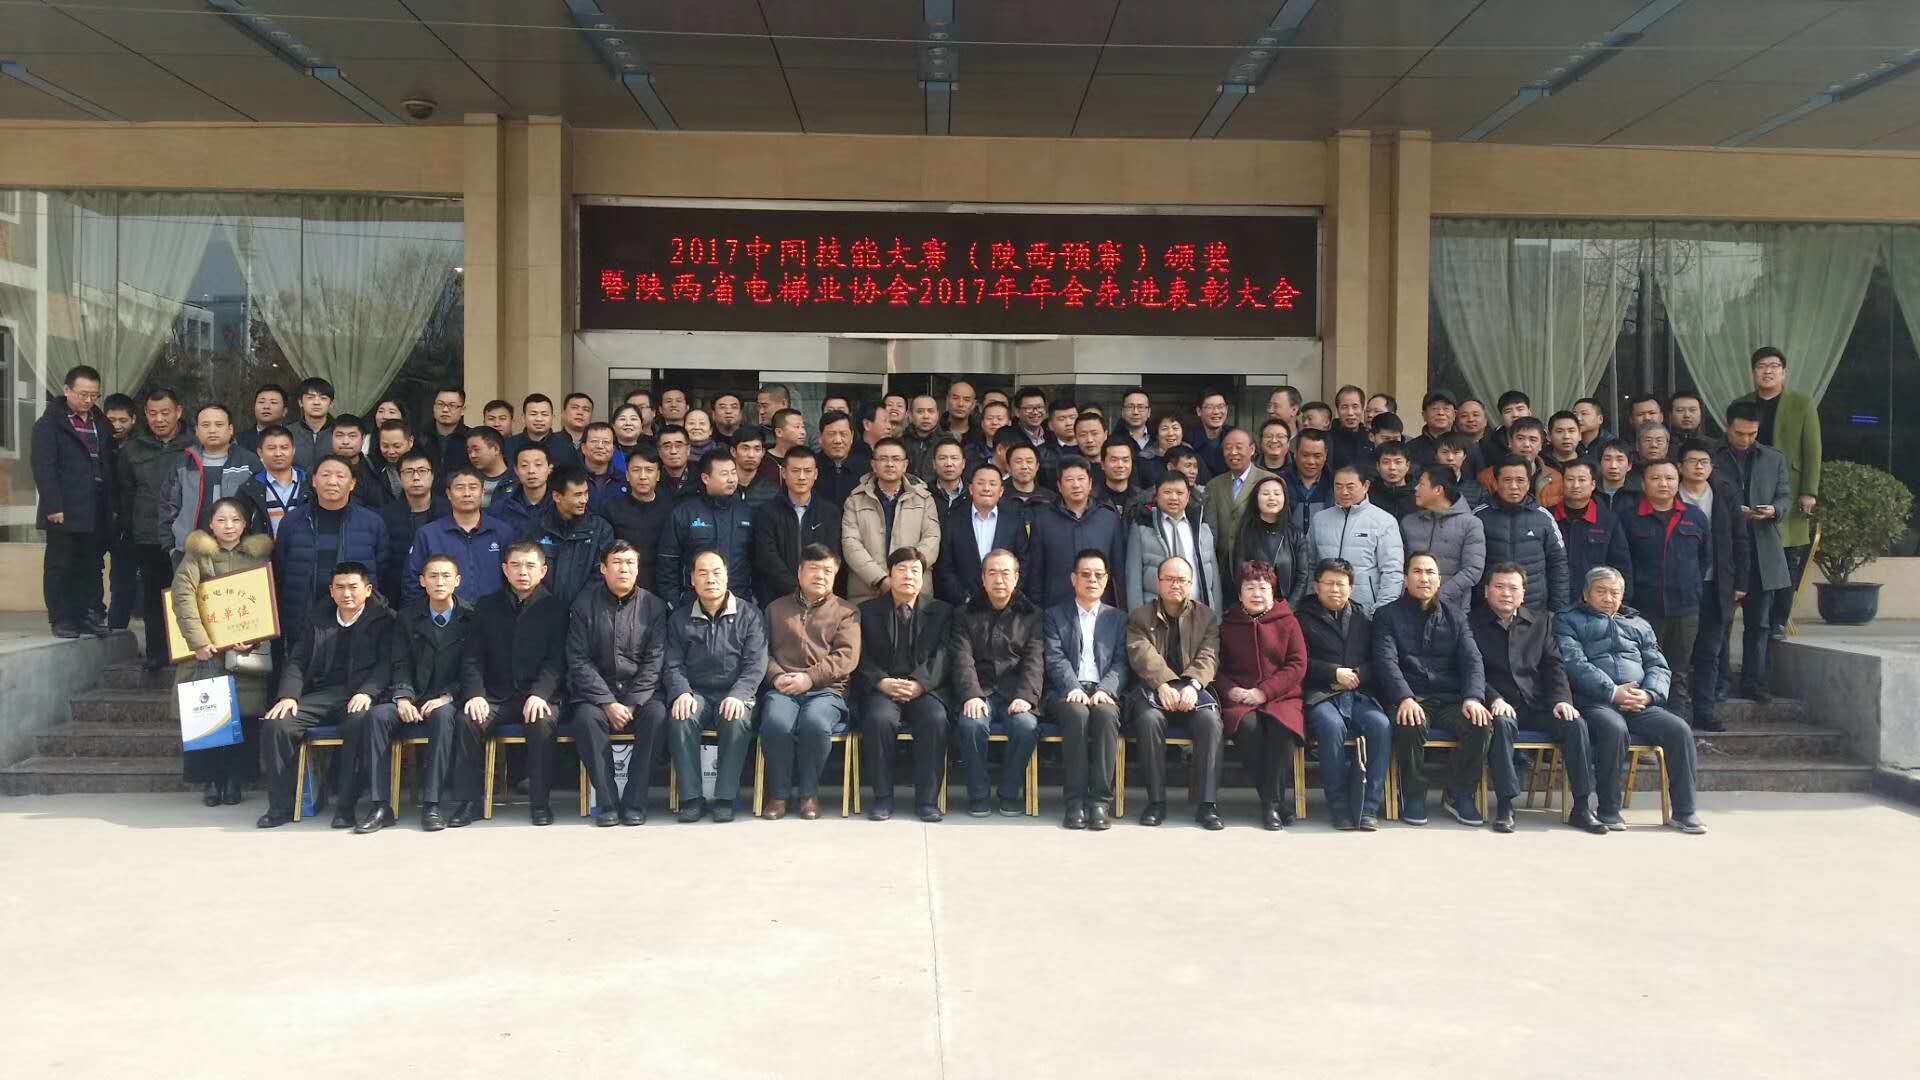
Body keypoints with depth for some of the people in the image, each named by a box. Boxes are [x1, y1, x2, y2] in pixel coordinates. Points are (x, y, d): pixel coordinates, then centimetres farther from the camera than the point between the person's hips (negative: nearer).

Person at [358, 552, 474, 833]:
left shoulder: (470, 618, 1)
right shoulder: (407, 617, 11)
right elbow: (401, 665, 6)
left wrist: (446, 697, -17)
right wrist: (403, 697, -12)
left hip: (448, 701, -3)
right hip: (413, 698, 3)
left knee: (443, 716, -37)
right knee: (377, 715, -26)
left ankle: (431, 804, -34)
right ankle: (382, 806, -25)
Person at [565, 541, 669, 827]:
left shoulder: (653, 606, 4)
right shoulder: (585, 604, 2)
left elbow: (654, 661, -1)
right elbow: (578, 661, -4)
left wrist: (632, 704, -13)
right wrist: (608, 703, -14)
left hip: (640, 692, 0)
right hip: (595, 691, 0)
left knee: (657, 714, -30)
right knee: (586, 717, -31)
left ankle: (634, 801, -21)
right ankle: (606, 801, -21)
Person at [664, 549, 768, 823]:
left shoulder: (749, 615, 5)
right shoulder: (679, 618, 13)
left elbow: (756, 664, -3)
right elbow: (673, 665, 7)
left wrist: (738, 695, -20)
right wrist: (682, 693, -14)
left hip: (735, 693, -1)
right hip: (695, 693, 2)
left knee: (737, 720, -34)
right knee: (680, 718, -31)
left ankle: (726, 797, -22)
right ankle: (691, 798, -23)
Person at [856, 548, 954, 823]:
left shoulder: (942, 611, 13)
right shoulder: (868, 612, 13)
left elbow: (942, 656, 0)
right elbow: (862, 659, 4)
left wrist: (919, 684, -17)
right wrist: (883, 682, -15)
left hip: (926, 688, 0)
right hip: (881, 689, 0)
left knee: (936, 719, -31)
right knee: (880, 718, -32)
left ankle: (927, 799, -20)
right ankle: (882, 797, -18)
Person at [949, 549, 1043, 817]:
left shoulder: (1032, 616, 14)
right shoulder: (966, 615, 13)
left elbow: (1034, 662, 1)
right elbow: (962, 659, -1)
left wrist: (1026, 696, -17)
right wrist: (971, 695, -19)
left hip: (1016, 696, 0)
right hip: (980, 695, 0)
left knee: (1026, 726, -31)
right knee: (971, 724, -32)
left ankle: (1010, 793, -9)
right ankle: (978, 794, -13)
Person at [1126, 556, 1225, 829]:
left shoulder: (1207, 618, 14)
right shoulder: (1139, 617, 11)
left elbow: (1207, 658, -1)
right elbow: (1142, 655, -7)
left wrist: (1192, 686, -22)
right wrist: (1163, 686, -25)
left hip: (1191, 690, 1)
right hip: (1153, 689, -1)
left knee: (1210, 720, -31)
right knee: (1150, 719, -34)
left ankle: (1206, 803, -26)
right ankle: (1156, 801, -24)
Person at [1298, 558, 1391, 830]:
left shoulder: (1363, 621, 23)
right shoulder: (1303, 620, 14)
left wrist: (1357, 675, -3)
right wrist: (1335, 673, -8)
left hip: (1358, 695, 3)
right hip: (1321, 695, -3)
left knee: (1381, 726, -29)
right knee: (1332, 726, -36)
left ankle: (1369, 807, -25)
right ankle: (1339, 807, -27)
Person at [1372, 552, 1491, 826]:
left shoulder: (1455, 617, 18)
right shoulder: (1387, 616, 8)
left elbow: (1472, 659, 4)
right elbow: (1386, 661, -7)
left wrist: (1474, 698, -16)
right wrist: (1405, 698, -25)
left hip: (1450, 699, 3)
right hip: (1409, 698, -3)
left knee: (1482, 725, -27)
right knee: (1411, 725, -36)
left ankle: (1459, 795, -5)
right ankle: (1413, 796, -13)